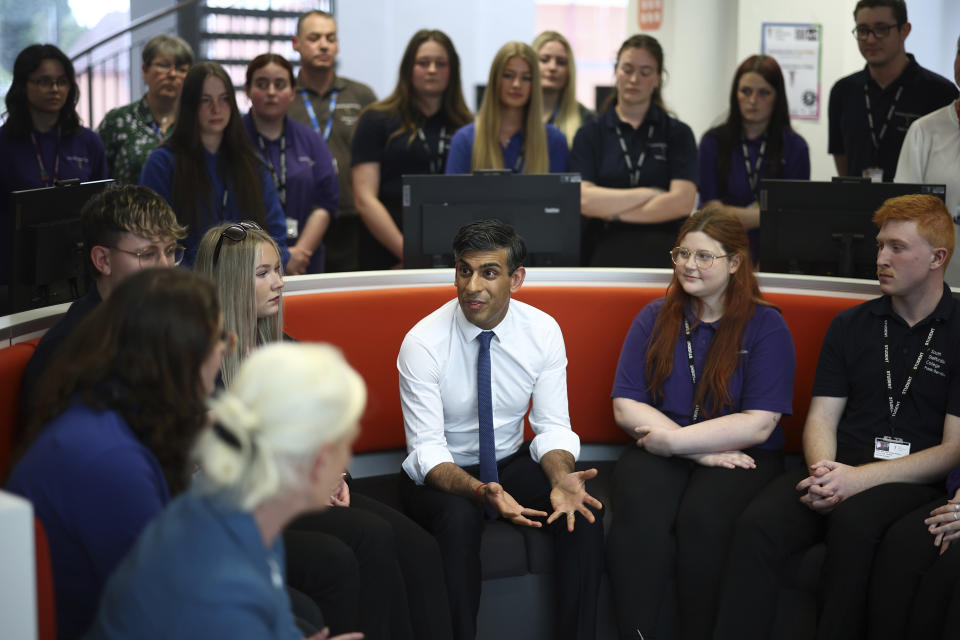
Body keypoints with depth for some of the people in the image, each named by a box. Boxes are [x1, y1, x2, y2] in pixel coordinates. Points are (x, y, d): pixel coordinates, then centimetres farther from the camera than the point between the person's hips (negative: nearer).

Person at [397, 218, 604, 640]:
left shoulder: (543, 332, -8)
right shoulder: (423, 343, -18)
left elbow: (553, 427, -6)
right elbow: (427, 448, -20)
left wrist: (562, 480, -29)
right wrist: (479, 490, -39)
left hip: (512, 463, 3)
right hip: (441, 474, -3)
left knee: (586, 510, -24)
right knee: (459, 518, -36)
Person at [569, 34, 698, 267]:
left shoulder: (678, 134, 12)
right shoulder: (590, 134, 12)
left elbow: (682, 202, -2)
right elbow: (585, 201, -3)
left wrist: (614, 212, -3)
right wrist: (650, 194, -3)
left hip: (661, 255, 0)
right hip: (603, 255, 0)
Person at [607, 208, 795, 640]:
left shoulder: (765, 326, 2)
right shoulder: (654, 319, 11)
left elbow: (757, 425, -7)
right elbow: (625, 407, 3)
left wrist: (675, 440, -13)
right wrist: (702, 451, -9)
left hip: (741, 458, -2)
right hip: (660, 451, 2)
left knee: (703, 516, -34)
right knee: (639, 512, -32)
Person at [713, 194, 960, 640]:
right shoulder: (850, 325, 16)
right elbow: (821, 418, 13)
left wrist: (859, 478, -15)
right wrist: (824, 472, -11)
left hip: (911, 481, -3)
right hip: (839, 468, 3)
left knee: (853, 519, -38)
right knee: (758, 524, -28)